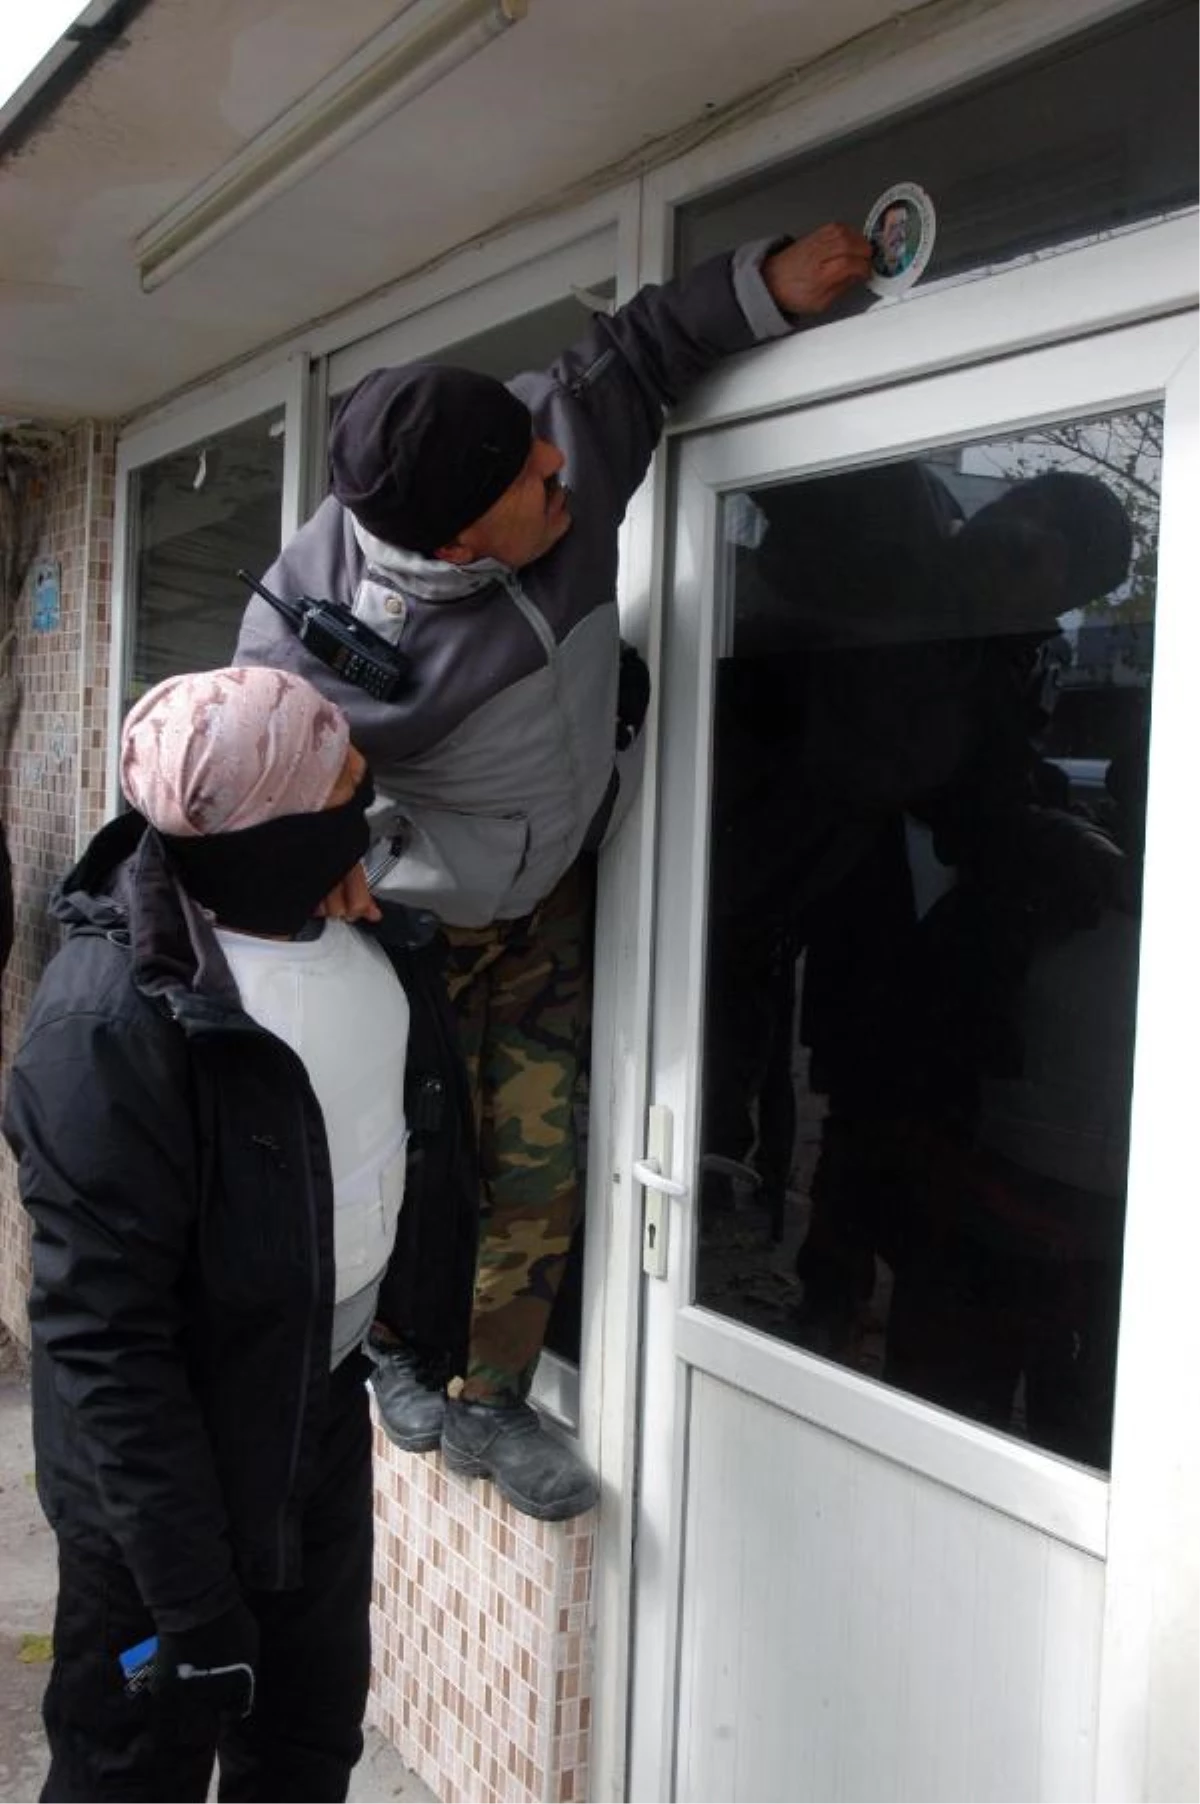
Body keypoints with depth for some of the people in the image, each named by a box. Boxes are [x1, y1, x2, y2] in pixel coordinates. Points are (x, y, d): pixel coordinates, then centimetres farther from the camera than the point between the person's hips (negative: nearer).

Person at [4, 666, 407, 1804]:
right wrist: (190, 1598, -21)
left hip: (328, 1411, 7)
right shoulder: (110, 1019, -28)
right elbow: (102, 1342, -25)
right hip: (173, 1464, -7)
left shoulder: (353, 922, -6)